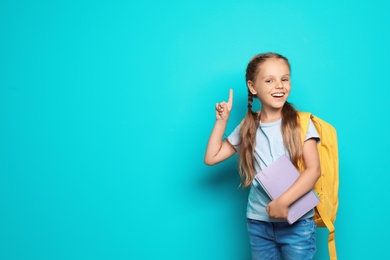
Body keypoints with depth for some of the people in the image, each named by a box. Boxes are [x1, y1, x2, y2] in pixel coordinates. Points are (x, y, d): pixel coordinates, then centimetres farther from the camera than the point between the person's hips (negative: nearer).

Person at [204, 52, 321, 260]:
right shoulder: (247, 128, 4)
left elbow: (314, 170, -13)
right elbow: (211, 158, 7)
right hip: (258, 223, 3)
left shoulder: (300, 123, -6)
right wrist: (221, 121, 1)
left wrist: (283, 201, -24)